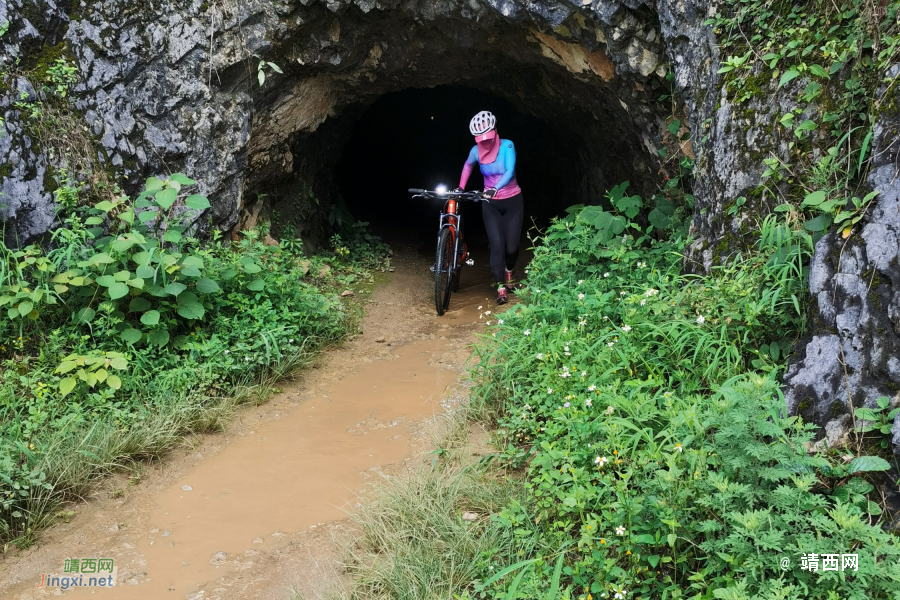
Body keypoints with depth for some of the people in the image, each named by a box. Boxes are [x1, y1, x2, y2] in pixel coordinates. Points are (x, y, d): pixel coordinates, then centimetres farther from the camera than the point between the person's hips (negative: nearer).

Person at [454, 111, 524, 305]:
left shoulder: (507, 145, -16)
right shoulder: (476, 151, -8)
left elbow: (510, 171, -29)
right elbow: (468, 166, 15)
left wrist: (495, 188, -44)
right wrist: (460, 188, 10)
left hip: (512, 201, -1)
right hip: (490, 204, 1)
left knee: (512, 246, -1)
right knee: (497, 245, -12)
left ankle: (509, 275, 32)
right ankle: (501, 288, -9)